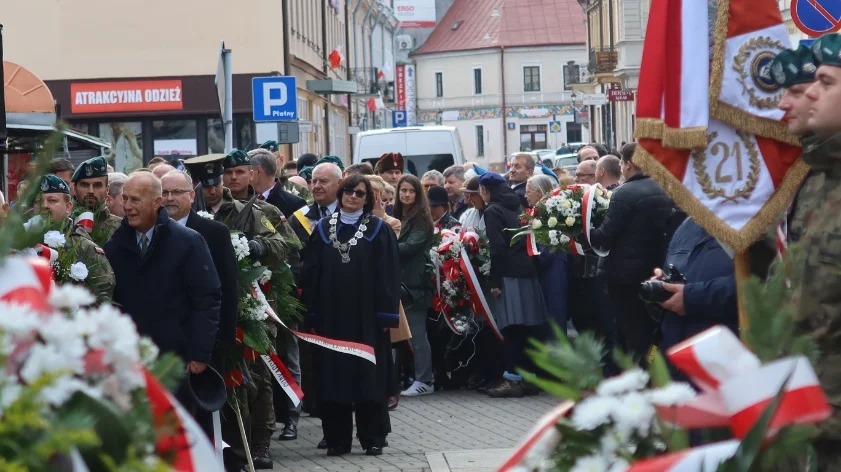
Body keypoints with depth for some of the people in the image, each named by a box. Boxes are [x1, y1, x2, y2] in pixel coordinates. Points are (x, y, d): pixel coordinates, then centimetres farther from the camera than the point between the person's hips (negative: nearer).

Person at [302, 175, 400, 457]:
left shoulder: (378, 230, 1)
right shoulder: (323, 230, 8)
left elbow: (388, 275, -3)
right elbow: (312, 274, 7)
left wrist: (387, 314, -10)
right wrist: (313, 314, 1)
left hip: (367, 316, -2)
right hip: (331, 316, 2)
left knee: (370, 376, 0)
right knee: (334, 376, 4)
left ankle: (373, 438, 7)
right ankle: (337, 438, 10)